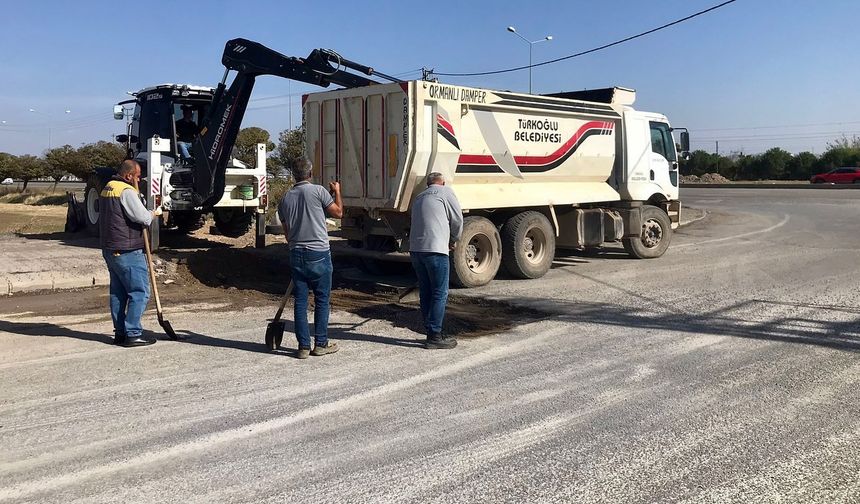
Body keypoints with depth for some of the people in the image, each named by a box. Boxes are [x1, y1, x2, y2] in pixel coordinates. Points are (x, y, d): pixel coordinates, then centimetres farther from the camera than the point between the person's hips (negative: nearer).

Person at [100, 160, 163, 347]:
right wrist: (154, 213, 1)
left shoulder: (106, 189, 16)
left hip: (109, 249, 10)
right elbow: (142, 217, -20)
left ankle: (120, 332, 19)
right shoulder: (127, 191, -15)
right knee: (139, 292, -4)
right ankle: (133, 334, -4)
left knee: (118, 292, 14)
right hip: (127, 251, -10)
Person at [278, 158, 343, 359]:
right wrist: (337, 192, 18)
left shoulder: (285, 199, 9)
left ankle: (303, 346, 9)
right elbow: (338, 212, 3)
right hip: (318, 253, -4)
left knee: (300, 300, 7)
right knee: (322, 299, 6)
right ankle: (321, 344, 11)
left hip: (296, 254, 4)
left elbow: (287, 232, 15)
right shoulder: (318, 191, -6)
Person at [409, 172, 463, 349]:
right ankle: (435, 336, -2)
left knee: (425, 293, 13)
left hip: (415, 249, 7)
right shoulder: (445, 192, 5)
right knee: (440, 294, -2)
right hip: (435, 250, -7)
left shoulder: (419, 198, 25)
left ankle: (431, 331, 19)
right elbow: (457, 219, 3)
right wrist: (453, 240, 20)